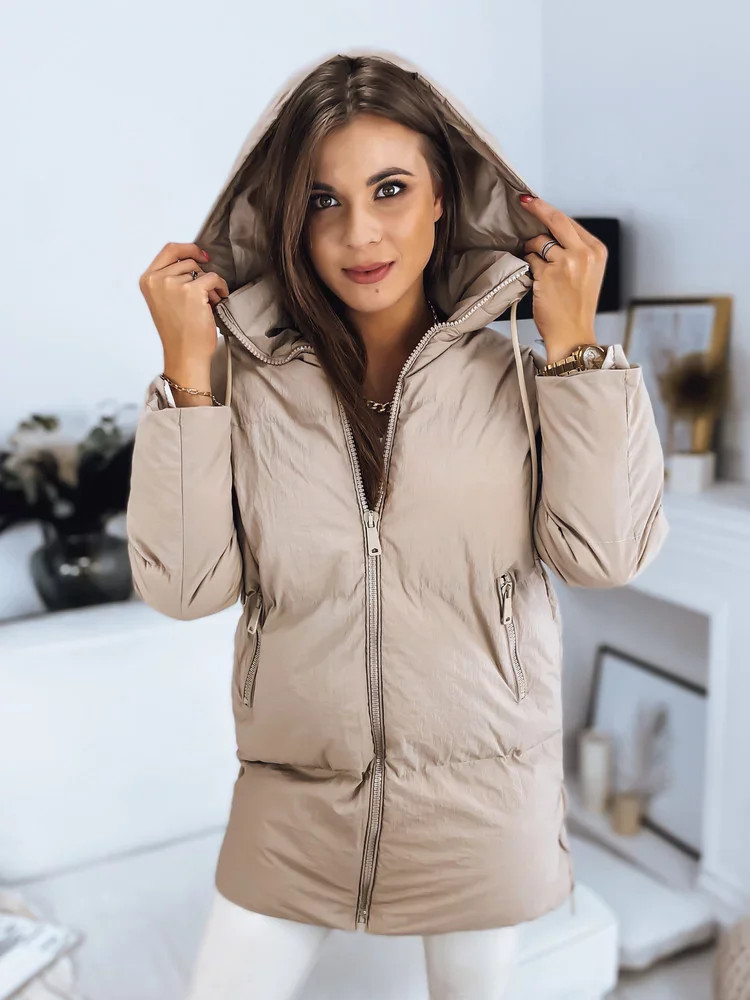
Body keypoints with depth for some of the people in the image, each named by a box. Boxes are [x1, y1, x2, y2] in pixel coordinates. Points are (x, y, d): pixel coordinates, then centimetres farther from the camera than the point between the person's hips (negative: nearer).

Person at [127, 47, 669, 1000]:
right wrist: (186, 369, -18)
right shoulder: (245, 379, -9)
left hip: (483, 809, 1)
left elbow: (607, 552, -16)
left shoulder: (512, 375, -8)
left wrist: (573, 342, -17)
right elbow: (182, 585, -15)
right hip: (294, 804, 0)